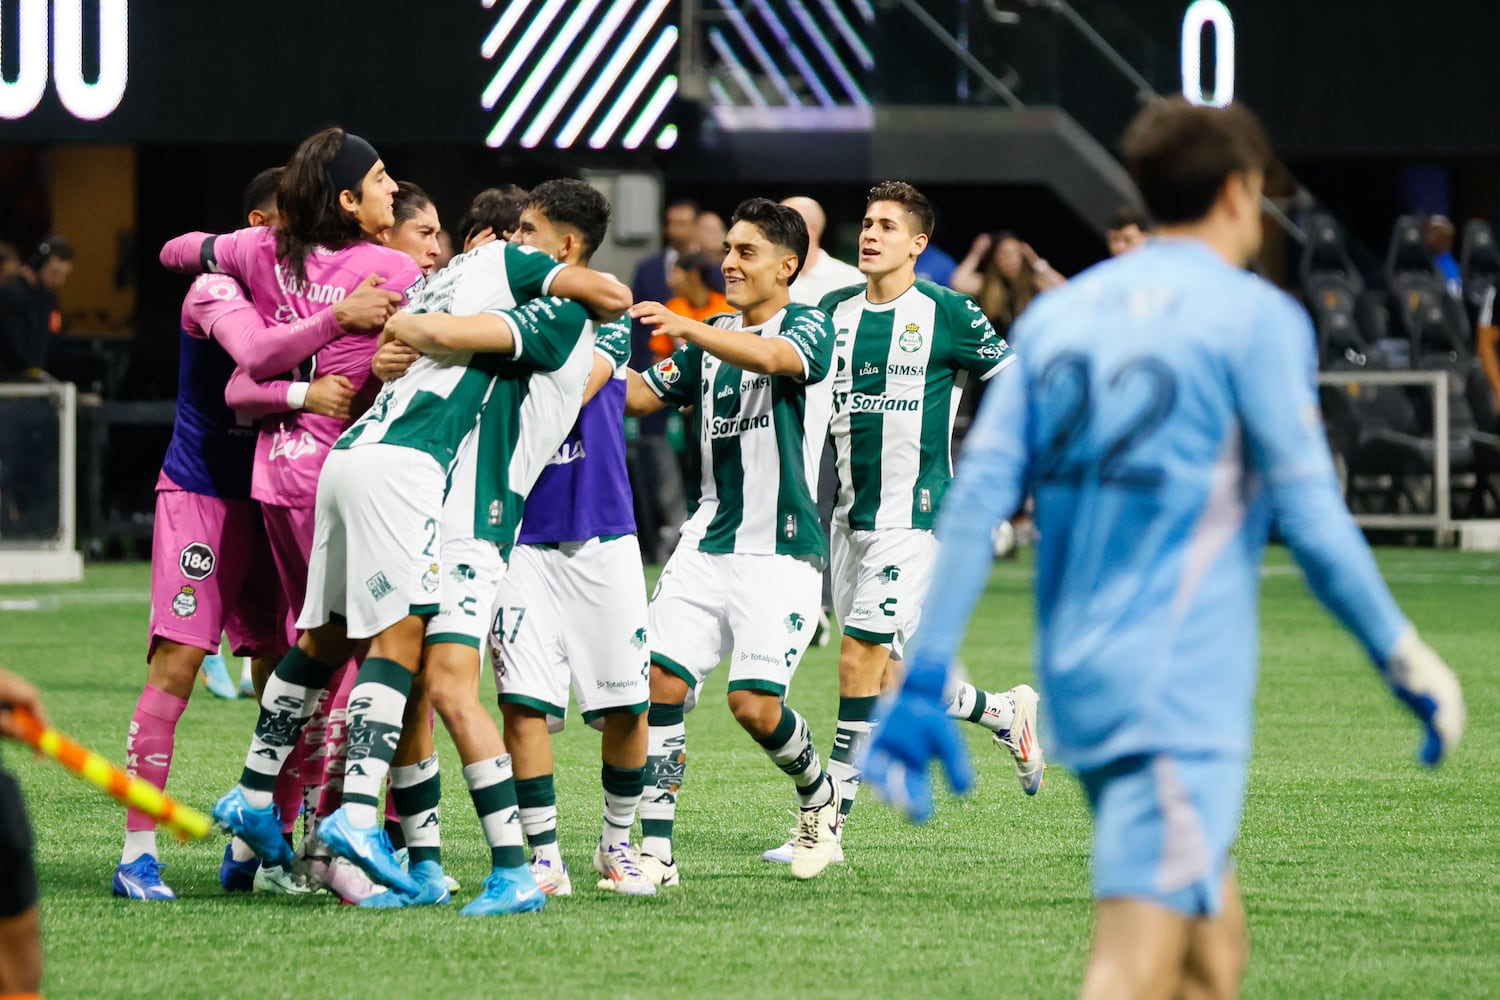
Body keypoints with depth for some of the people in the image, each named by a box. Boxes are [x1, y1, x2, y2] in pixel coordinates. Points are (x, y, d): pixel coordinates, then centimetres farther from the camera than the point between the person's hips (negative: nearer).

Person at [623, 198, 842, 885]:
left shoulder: (809, 327, -6)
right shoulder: (713, 337, 16)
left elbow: (774, 357, -29)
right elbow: (640, 395, 18)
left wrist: (685, 326, -43)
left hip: (782, 551, -6)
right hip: (707, 542, 6)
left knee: (754, 705, -12)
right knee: (660, 681, -9)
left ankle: (819, 795, 19)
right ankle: (655, 852, -6)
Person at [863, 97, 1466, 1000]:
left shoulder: (1057, 314, 12)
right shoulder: (1254, 317, -5)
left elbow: (977, 497, 7)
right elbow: (1311, 516, -8)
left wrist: (926, 678, 7)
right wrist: (1407, 661, 2)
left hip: (1076, 681, 7)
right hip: (1181, 689, -7)